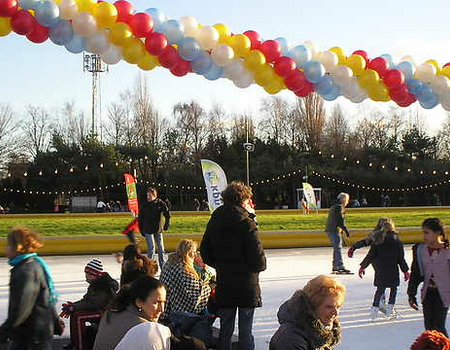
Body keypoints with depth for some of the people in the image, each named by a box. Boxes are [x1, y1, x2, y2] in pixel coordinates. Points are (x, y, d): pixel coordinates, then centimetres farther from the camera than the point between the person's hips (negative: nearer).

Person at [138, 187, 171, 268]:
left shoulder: (161, 203, -5)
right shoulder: (144, 205, -4)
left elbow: (167, 215, 4)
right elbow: (140, 218, 4)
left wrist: (166, 226, 0)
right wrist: (141, 230, 2)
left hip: (158, 230, 2)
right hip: (148, 231, -2)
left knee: (161, 248, 6)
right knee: (151, 248, -7)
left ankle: (163, 267, 16)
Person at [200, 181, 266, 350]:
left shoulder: (214, 221, 3)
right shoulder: (246, 223, -14)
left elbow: (205, 253, 8)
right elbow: (258, 258, -16)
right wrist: (261, 265, 5)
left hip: (223, 285, 5)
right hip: (246, 284, -5)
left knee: (225, 330, 14)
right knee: (245, 331, 4)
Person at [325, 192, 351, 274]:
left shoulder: (333, 207, 21)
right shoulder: (339, 207, -10)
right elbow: (340, 220, -18)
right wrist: (346, 229, -15)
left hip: (329, 230, 10)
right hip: (335, 230, -10)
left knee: (336, 248, 16)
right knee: (338, 248, -14)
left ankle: (335, 267, 20)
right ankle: (340, 266, -21)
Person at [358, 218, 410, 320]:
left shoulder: (377, 240, -2)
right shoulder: (397, 240, -5)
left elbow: (371, 255, 0)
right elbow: (401, 258, -2)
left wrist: (363, 267, 9)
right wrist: (405, 270, 8)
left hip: (380, 269, 2)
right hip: (392, 269, -2)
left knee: (380, 289, 12)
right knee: (393, 288, 13)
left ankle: (374, 308, 6)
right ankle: (390, 309, 11)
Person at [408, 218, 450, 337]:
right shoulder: (420, 250, 1)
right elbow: (415, 275, 7)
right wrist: (411, 295, 5)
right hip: (427, 293, 4)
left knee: (438, 327, -7)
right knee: (429, 328, 7)